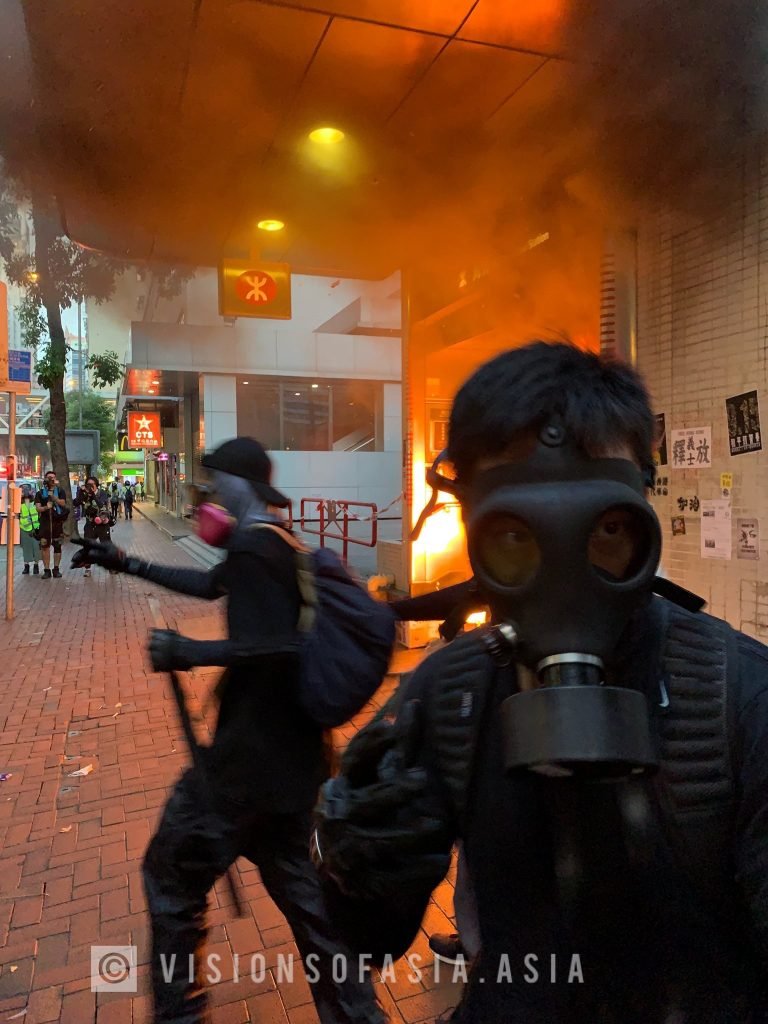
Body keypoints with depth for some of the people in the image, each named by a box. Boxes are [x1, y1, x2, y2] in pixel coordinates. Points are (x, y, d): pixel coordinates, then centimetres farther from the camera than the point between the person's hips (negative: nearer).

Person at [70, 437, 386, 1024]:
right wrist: (127, 564, 27)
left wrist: (188, 653, -19)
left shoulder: (253, 546, -18)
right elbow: (211, 584, 25)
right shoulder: (283, 545, 11)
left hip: (253, 751, -9)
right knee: (294, 878, 22)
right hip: (296, 749, 9)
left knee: (172, 873, 12)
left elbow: (276, 647, -30)